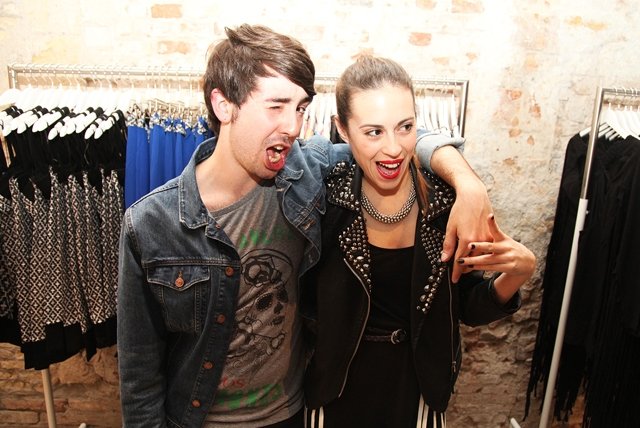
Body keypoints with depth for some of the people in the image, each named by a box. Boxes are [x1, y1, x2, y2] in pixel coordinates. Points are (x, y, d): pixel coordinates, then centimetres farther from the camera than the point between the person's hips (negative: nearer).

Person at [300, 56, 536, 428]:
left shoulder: (448, 201, -16)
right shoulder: (325, 195, -18)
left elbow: (469, 309, -7)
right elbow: (304, 302, -9)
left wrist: (515, 274, -23)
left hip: (418, 388, 1)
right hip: (338, 388, 0)